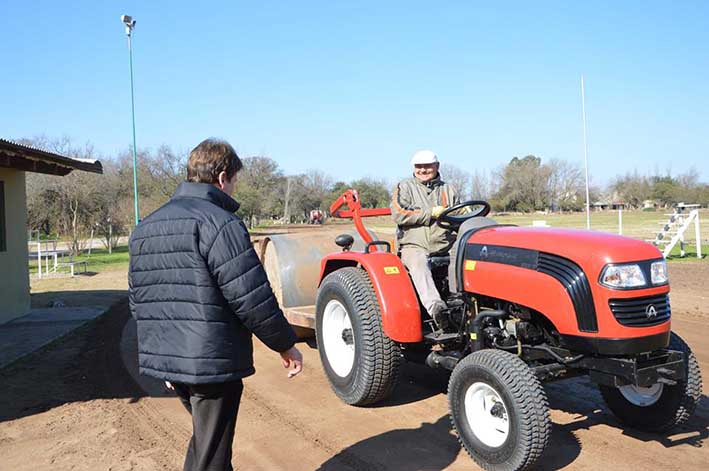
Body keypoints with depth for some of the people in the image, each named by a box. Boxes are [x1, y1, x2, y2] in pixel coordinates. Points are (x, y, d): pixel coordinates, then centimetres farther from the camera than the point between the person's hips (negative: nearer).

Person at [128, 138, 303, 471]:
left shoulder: (145, 227, 11)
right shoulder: (219, 222, -16)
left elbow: (138, 299, 16)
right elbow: (252, 298, -20)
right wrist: (285, 344, -6)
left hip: (164, 359, 8)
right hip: (212, 363, -8)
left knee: (203, 438, 27)